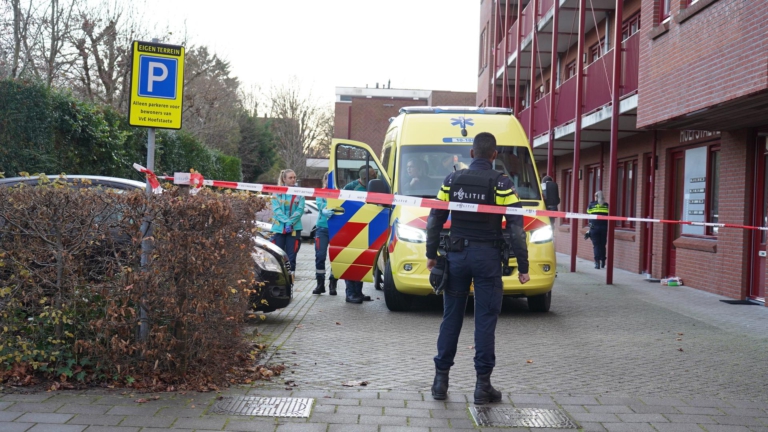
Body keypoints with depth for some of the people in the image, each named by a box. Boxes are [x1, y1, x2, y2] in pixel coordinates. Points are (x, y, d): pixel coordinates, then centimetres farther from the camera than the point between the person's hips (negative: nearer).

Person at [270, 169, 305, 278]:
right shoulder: (277, 193, 5)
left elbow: (300, 210, -3)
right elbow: (276, 210, -5)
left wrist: (291, 222, -16)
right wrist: (286, 221, -18)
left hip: (294, 229, 0)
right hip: (278, 228, 0)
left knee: (291, 256, 2)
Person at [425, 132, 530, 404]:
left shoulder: (451, 180, 4)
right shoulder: (501, 184, -5)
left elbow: (435, 220, 6)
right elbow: (516, 228, -8)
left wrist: (431, 254, 15)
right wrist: (522, 266, -4)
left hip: (457, 254, 3)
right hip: (487, 258, -3)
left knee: (451, 317, 11)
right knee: (485, 320, 3)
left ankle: (441, 379, 16)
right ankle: (482, 385, 6)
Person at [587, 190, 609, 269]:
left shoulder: (592, 204, 3)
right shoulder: (606, 205, 6)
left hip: (594, 227, -2)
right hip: (604, 227, 2)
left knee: (596, 245, 1)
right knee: (603, 245, 13)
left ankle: (597, 262, -8)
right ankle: (603, 262, 17)